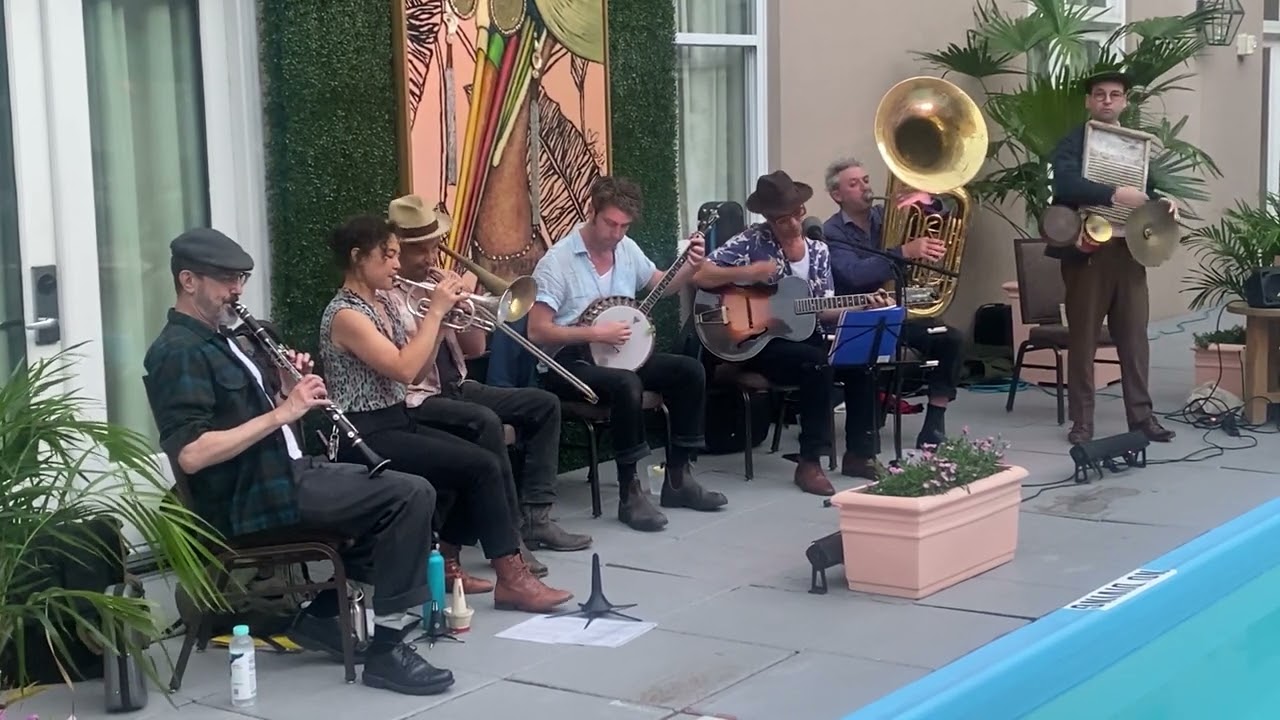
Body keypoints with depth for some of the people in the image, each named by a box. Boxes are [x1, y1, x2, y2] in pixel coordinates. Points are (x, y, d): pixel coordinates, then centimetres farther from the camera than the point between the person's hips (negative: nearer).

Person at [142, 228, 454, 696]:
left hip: (282, 474, 10)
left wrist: (287, 389, -2)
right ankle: (387, 649, -13)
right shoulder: (178, 353, -14)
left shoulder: (218, 339, 18)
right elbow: (190, 454, -26)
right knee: (411, 495, -17)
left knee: (396, 497, 15)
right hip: (250, 499, -10)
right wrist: (281, 413, -25)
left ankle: (321, 613, 13)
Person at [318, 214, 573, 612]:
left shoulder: (383, 302, 11)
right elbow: (404, 369, -25)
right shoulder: (345, 314, -16)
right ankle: (511, 579, -14)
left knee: (482, 465, -5)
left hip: (399, 421, 9)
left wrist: (444, 316, 1)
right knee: (482, 466, -17)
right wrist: (435, 311, -18)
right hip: (367, 436, -9)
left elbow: (414, 362, 14)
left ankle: (444, 560, 7)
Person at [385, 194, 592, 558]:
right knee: (484, 421, -35)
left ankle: (534, 515, -5)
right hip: (417, 401, -9)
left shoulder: (435, 285, 11)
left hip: (458, 388, 9)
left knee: (544, 404, -1)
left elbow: (476, 349, 13)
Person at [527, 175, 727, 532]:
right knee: (627, 385, -35)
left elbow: (662, 285, 20)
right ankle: (630, 493, -24)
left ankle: (678, 478, 0)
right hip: (570, 362, -8)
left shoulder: (627, 248, 4)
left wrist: (691, 266, -1)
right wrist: (595, 334, -24)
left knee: (690, 371, -7)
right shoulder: (557, 261, -16)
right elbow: (537, 331, -19)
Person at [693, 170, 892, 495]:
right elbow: (699, 276, -13)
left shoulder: (818, 250, 10)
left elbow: (824, 310, 9)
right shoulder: (751, 242, -6)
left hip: (805, 337, 6)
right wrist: (747, 273, -24)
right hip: (759, 343, -5)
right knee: (818, 364, -32)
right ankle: (809, 463, -24)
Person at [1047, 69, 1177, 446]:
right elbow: (1064, 183, -21)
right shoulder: (1073, 142, -3)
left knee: (1134, 337, 7)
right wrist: (1114, 194, -27)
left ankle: (1141, 415, 15)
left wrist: (1162, 201, 0)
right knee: (1083, 338, 2)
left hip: (1129, 251, 4)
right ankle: (1082, 420, 9)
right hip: (1087, 250, -4)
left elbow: (1147, 187, 23)